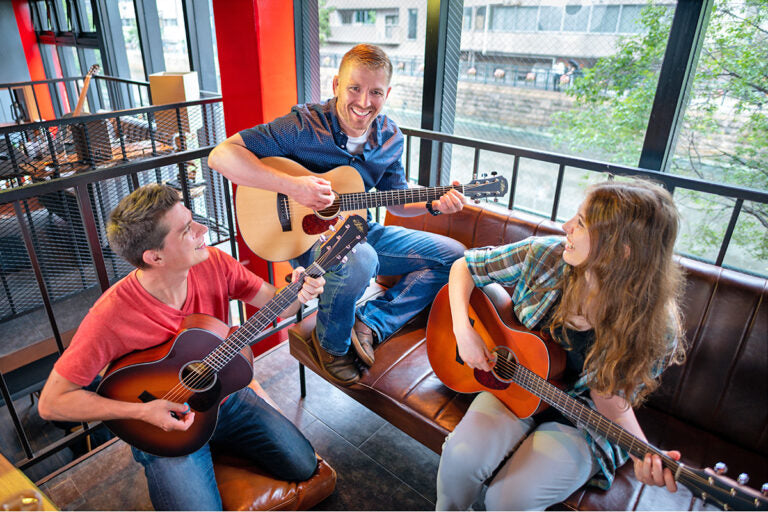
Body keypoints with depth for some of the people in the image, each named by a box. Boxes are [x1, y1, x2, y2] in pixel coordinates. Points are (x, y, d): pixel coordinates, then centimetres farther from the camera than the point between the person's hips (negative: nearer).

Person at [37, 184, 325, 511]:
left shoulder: (213, 264, -16)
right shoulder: (112, 316, -29)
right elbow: (52, 402, -20)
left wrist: (298, 292, -30)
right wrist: (142, 412, -26)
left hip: (225, 395, 4)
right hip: (163, 423, -3)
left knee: (303, 466, 3)